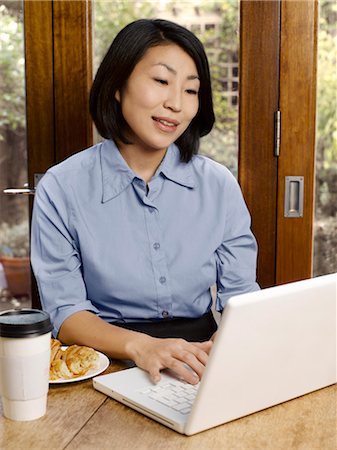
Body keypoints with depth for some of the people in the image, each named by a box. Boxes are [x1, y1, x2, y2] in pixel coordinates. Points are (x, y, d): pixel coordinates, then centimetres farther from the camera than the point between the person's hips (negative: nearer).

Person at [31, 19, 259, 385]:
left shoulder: (219, 185, 4)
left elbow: (240, 296, 5)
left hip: (200, 368, 3)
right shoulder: (60, 189, -4)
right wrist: (139, 345, -23)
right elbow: (65, 312, -5)